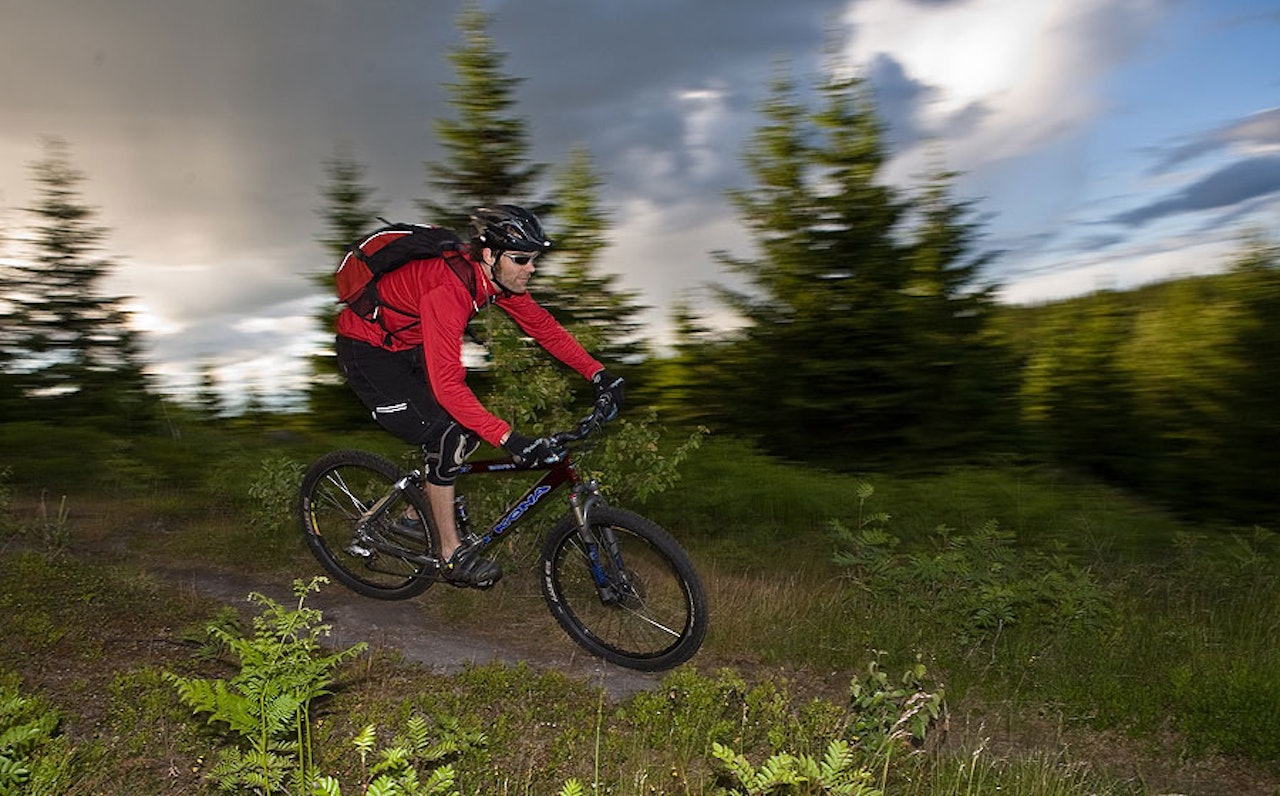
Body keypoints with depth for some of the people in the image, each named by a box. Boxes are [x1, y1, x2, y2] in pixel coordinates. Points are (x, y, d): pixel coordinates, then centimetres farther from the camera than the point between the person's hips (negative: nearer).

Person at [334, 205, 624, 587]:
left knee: (469, 432, 3)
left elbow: (542, 325, -2)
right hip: (366, 351, -8)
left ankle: (414, 517, 23)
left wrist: (597, 373, -10)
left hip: (406, 346, 8)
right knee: (445, 437, -16)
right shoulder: (448, 290, -37)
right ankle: (452, 556, -2)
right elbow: (447, 384, -42)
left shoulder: (498, 277, -12)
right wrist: (509, 439, -46)